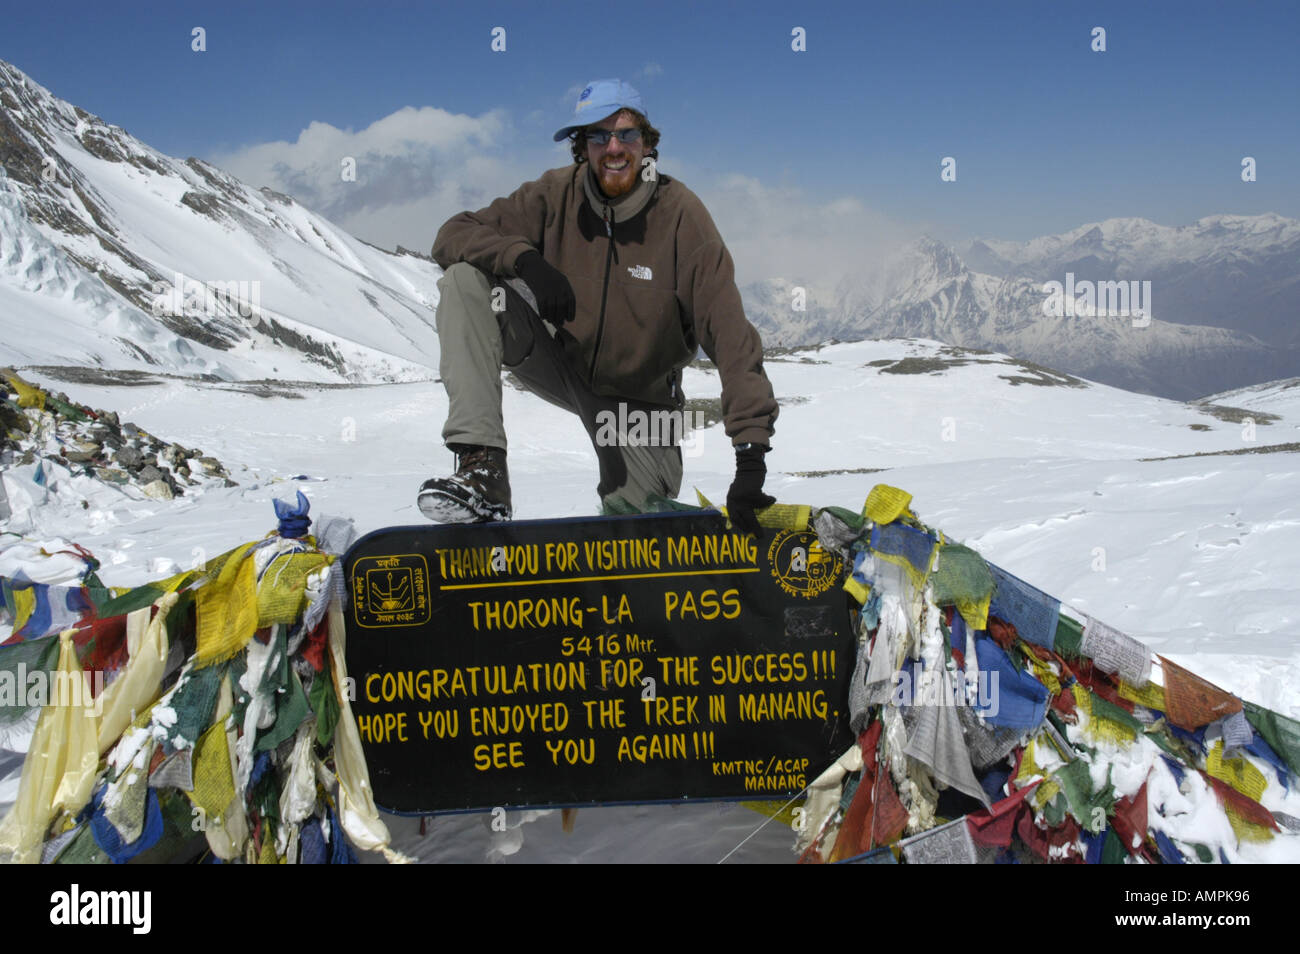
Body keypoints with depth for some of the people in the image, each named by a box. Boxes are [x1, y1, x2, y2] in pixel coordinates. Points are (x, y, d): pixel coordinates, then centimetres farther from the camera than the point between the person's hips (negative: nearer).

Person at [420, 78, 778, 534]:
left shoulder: (681, 214, -19)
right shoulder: (556, 194, -12)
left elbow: (730, 335, -25)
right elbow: (453, 235, -13)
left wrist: (751, 453, -34)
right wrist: (524, 259, -35)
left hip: (637, 396, -1)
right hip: (561, 362, 1)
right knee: (465, 279, -22)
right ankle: (482, 466, -29)